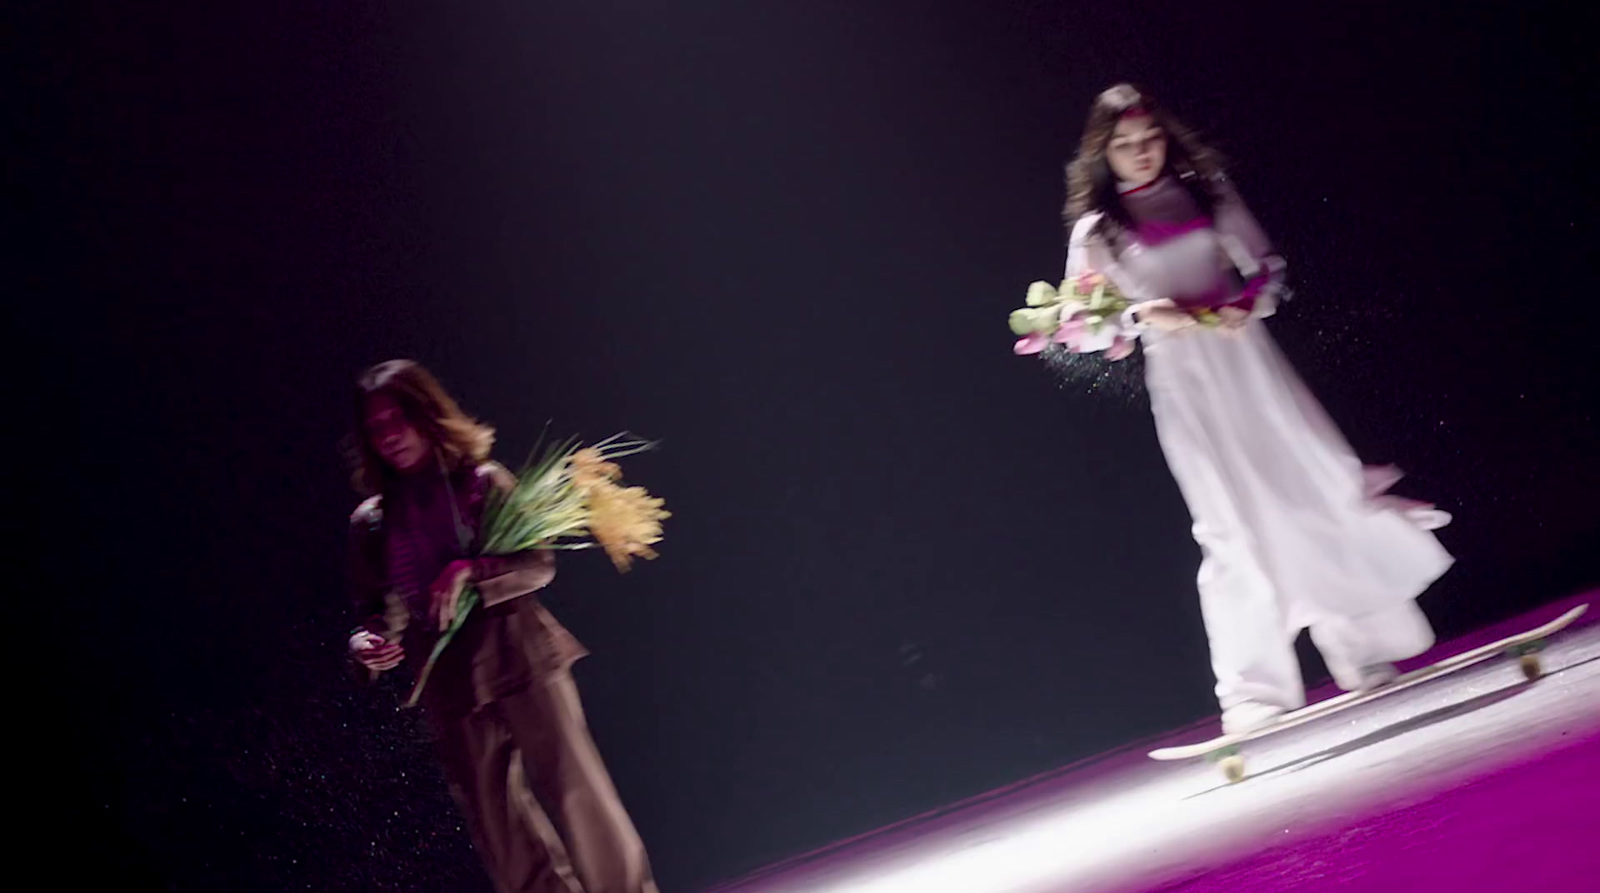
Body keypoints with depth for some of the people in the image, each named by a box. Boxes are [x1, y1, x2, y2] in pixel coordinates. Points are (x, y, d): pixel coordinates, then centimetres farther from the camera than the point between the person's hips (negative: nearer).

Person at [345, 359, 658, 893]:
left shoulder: (484, 482, 3)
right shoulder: (371, 522, 9)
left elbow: (538, 564, -2)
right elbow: (375, 612, 13)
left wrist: (471, 574, -18)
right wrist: (368, 647, -9)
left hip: (523, 662, -3)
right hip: (453, 689, 3)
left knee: (576, 794, -7)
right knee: (502, 837, 6)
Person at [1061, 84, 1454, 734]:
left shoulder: (1205, 192, 8)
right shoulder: (1095, 230, 2)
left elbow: (1264, 264, 10)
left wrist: (1247, 303, -10)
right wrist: (1142, 316, -18)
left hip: (1243, 357, 2)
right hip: (1180, 382, -2)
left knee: (1312, 487, 0)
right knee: (1232, 524, -3)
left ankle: (1360, 649, 17)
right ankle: (1254, 689, 5)